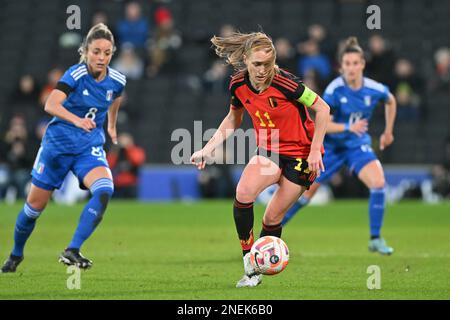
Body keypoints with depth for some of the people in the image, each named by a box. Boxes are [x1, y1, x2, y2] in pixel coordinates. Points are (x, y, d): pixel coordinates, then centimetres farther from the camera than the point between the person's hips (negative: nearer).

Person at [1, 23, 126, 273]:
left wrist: (111, 126, 31)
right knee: (35, 204, 7)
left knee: (104, 190, -28)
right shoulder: (76, 74, -20)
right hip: (58, 145, -3)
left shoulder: (116, 81, -6)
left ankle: (72, 251, -25)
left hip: (90, 147, 3)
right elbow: (50, 105, -37)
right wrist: (77, 120, -53)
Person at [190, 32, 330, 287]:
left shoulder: (283, 83, -24)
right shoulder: (239, 85, -6)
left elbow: (323, 109, -16)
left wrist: (315, 150, -18)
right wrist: (208, 149, 7)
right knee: (244, 192, -25)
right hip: (269, 151, 4)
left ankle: (258, 268, 19)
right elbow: (234, 120, 14)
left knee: (273, 218, -3)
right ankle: (249, 259, -14)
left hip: (301, 154, -4)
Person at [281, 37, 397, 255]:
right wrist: (348, 127, -34)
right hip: (331, 146, -1)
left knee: (378, 183, -23)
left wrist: (388, 132, 14)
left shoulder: (375, 90, -13)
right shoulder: (335, 90, -21)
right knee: (306, 192, 6)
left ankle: (375, 240, -10)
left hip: (358, 145, 2)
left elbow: (391, 102, 12)